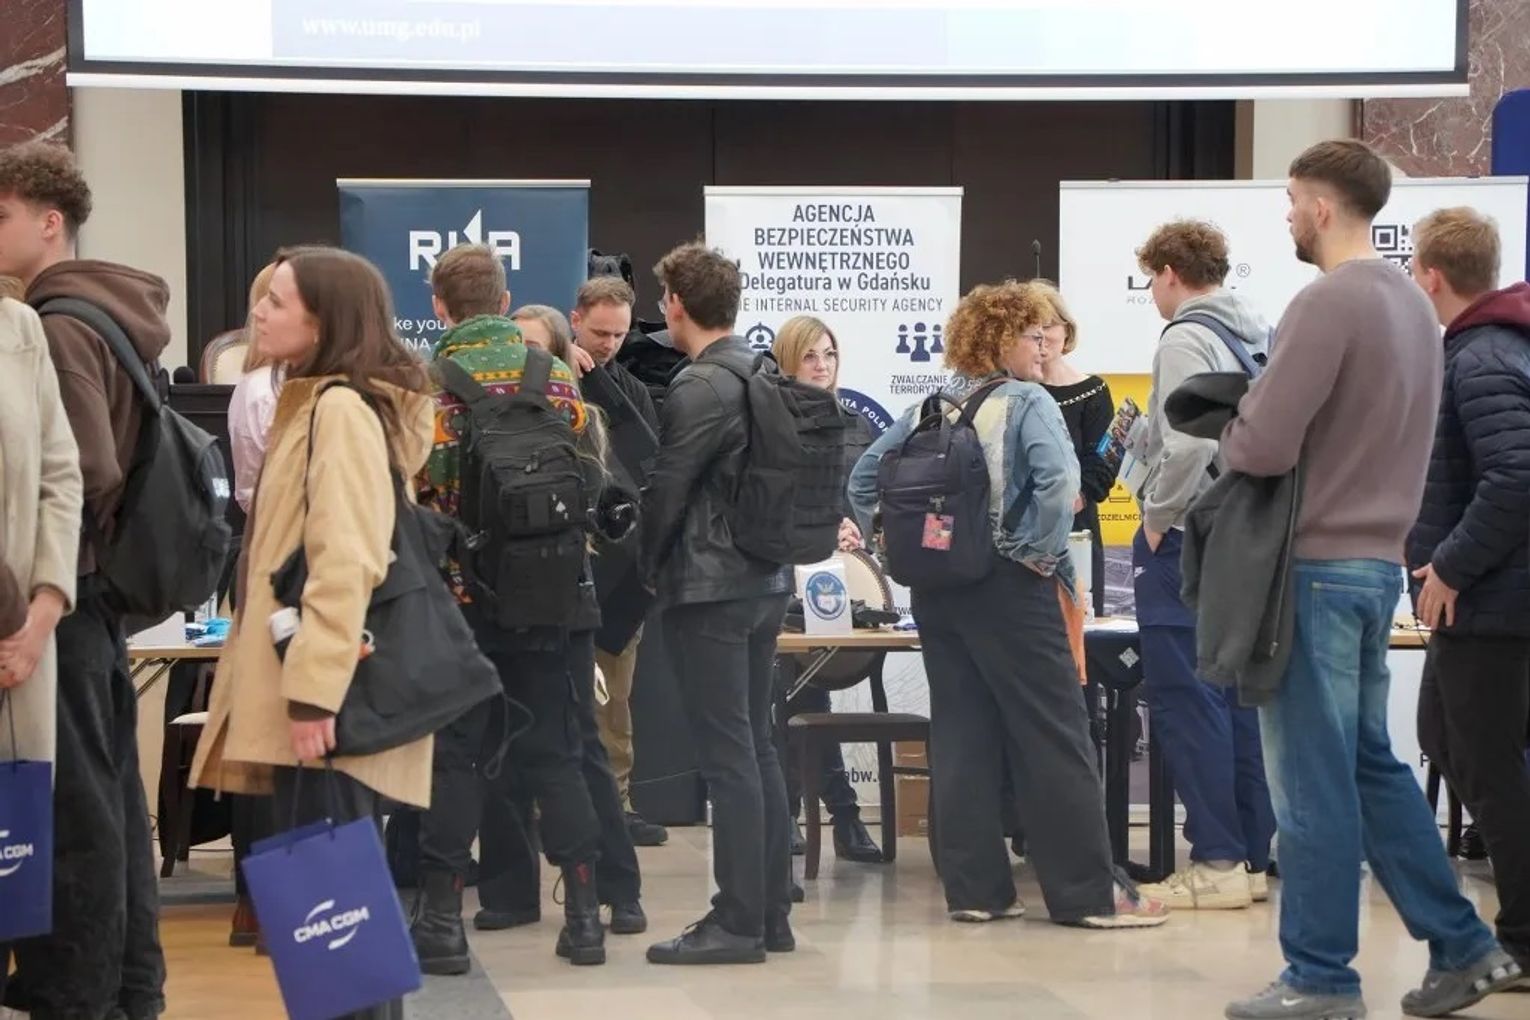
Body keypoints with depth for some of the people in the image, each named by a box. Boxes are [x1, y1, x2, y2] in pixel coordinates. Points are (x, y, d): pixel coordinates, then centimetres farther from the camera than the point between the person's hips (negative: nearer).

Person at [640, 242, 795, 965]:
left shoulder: (700, 387, -16)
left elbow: (667, 490, -14)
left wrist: (649, 567, 4)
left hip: (708, 587, -9)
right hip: (765, 580, 9)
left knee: (727, 755, -6)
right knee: (756, 747, 12)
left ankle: (737, 923, -3)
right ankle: (771, 912, 17)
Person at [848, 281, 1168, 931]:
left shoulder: (928, 411, 10)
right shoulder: (1027, 402, -9)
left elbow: (863, 478, 12)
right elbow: (1059, 480, -25)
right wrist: (1041, 550, -14)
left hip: (937, 589, 7)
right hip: (1007, 586, -6)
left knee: (961, 734, 8)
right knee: (1054, 736, -2)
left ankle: (974, 887, 9)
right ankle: (1088, 893, 0)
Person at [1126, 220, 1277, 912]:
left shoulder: (1187, 340, -13)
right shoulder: (1261, 337, 12)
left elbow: (1191, 445, -23)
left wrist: (1158, 517, -11)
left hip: (1188, 543, -8)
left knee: (1184, 700, -4)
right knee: (1237, 698, 11)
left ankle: (1217, 863, -5)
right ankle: (1254, 856, 14)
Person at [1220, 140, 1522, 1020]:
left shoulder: (1329, 302, -17)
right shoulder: (1414, 302, 11)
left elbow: (1263, 448, -21)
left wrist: (1233, 428, 1)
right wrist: (1264, 412, 10)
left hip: (1315, 567, -9)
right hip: (1380, 560, 9)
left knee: (1314, 782, -1)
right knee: (1371, 765, 18)